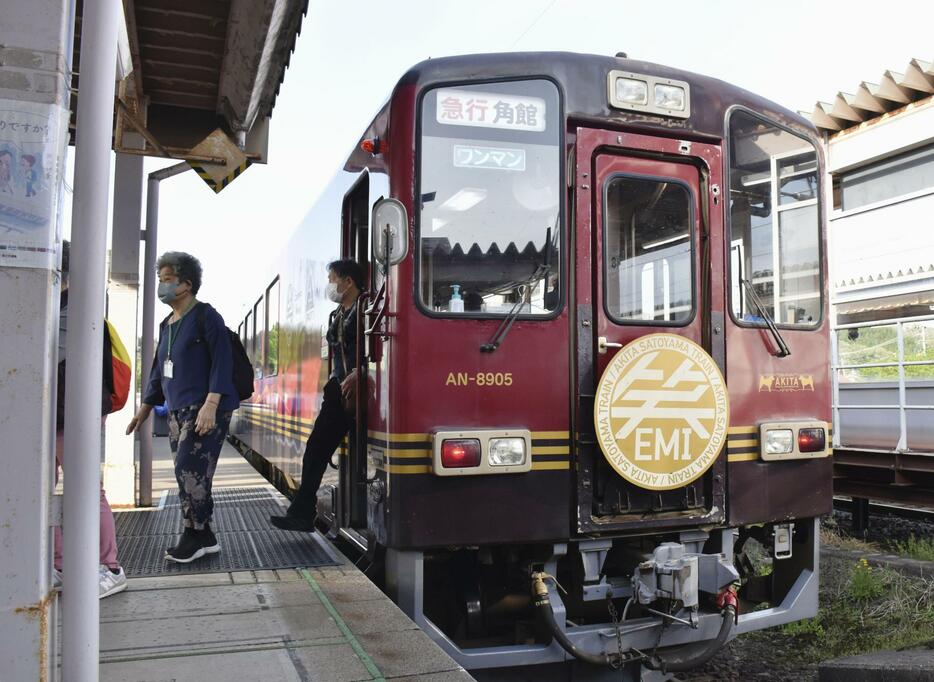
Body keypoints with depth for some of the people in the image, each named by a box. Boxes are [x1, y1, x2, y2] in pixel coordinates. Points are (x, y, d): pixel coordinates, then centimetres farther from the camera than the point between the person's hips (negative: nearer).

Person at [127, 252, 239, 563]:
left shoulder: (205, 316, -7)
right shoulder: (167, 324, 17)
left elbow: (221, 362, -15)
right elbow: (159, 369, 25)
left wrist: (210, 404, -24)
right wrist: (145, 407, 25)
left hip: (205, 411, -8)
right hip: (178, 410, 8)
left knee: (190, 470, -12)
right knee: (188, 475, 7)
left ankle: (194, 536, 0)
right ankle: (204, 537, 15)